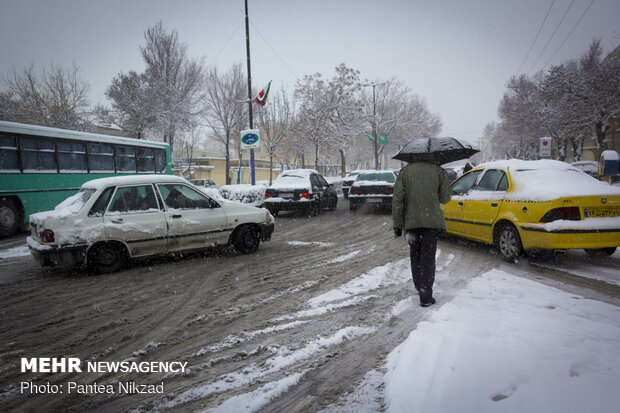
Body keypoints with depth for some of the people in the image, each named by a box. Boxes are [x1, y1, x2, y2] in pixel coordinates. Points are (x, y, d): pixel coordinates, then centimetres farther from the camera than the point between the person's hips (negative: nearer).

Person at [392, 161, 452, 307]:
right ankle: (425, 296, 0)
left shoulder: (405, 171, 3)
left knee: (415, 256, 18)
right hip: (431, 220, -2)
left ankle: (419, 287, 31)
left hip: (411, 221, 2)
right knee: (428, 258, 1)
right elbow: (445, 198, 4)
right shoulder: (438, 171, 0)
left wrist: (397, 224, 2)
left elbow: (397, 200, -1)